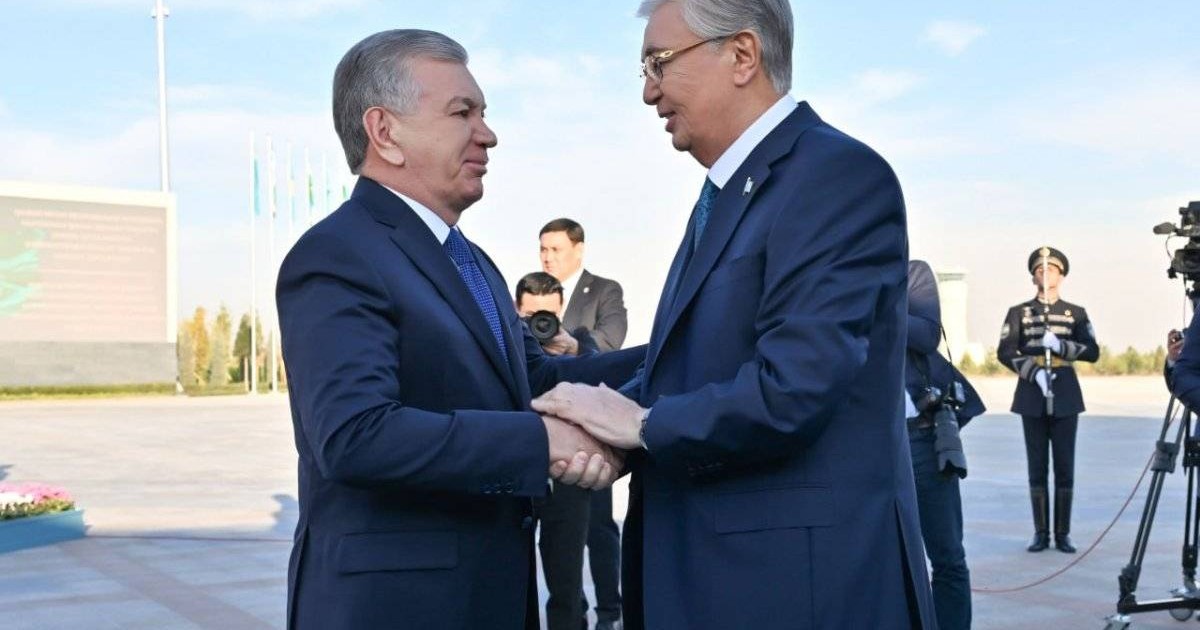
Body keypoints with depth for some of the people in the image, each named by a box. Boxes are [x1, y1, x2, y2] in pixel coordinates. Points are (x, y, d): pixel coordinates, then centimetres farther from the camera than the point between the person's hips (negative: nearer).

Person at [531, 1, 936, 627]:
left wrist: (642, 423, -12)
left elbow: (789, 391, -25)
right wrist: (597, 413, -6)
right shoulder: (727, 193, 15)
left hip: (799, 578, -9)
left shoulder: (840, 176, -16)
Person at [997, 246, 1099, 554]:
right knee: (1037, 467, 2)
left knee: (1064, 467, 0)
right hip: (1032, 394, 0)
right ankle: (1041, 533, 7)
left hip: (1065, 395, 0)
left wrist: (1061, 345, -15)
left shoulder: (1076, 313, 9)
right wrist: (1034, 372, -17)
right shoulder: (1018, 313, 8)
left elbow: (1092, 352, 0)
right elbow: (1005, 352, -3)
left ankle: (1062, 534, 5)